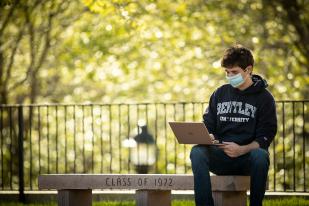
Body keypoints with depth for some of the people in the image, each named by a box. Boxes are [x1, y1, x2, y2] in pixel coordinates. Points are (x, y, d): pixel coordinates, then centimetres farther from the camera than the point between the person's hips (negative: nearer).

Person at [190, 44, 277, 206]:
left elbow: (264, 138, -3)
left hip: (249, 154, -3)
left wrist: (241, 150, -21)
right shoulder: (220, 94, 15)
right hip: (220, 155, 3)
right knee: (197, 152, -29)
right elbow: (208, 125, 16)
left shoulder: (264, 98, 4)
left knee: (260, 156, -38)